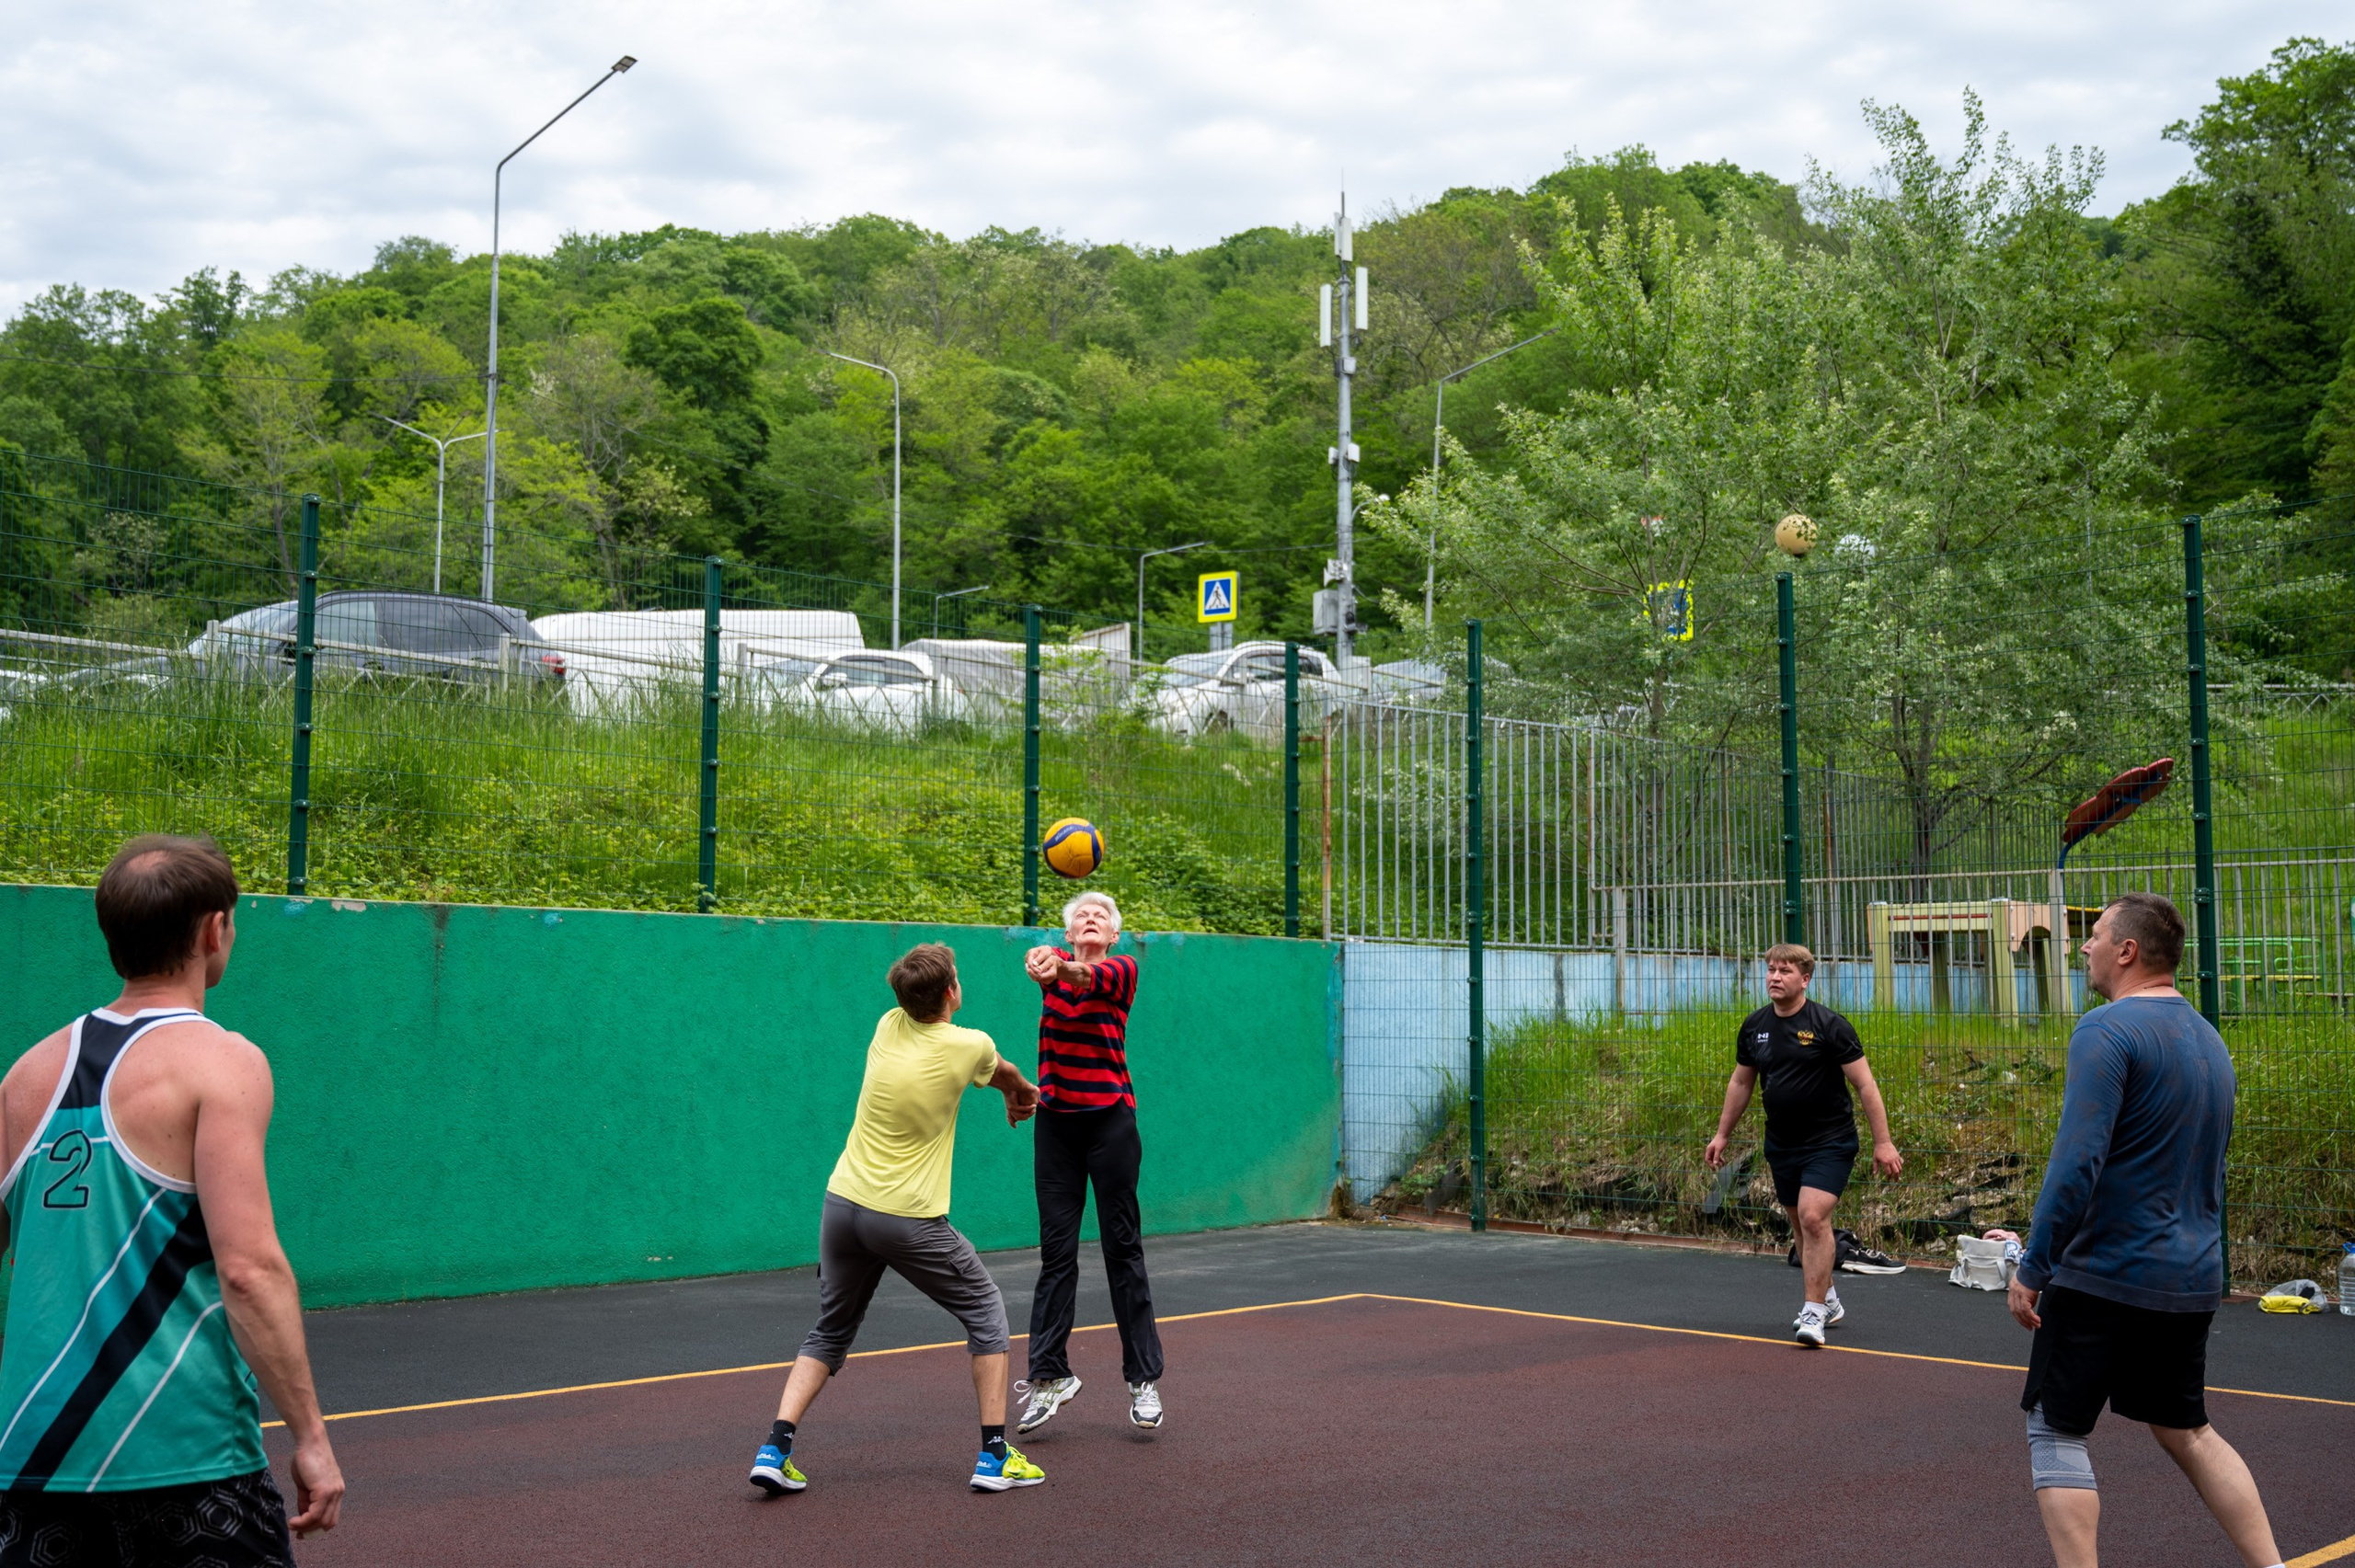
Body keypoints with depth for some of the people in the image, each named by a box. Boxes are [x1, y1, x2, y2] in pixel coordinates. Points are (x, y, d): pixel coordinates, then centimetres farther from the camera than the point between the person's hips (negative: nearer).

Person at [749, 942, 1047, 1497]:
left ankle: (774, 1450, 6)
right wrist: (1022, 1093, 39)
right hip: (910, 1219, -5)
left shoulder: (889, 1026, 0)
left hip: (843, 1202, 5)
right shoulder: (969, 1046, -12)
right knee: (985, 1313, 14)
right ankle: (994, 1456, 11)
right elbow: (1006, 1073, 15)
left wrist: (1012, 1092, 34)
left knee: (829, 1334, 19)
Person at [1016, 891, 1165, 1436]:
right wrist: (1041, 963, -44)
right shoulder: (1054, 962, 7)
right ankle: (1050, 1376, 8)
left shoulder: (1123, 970, 1)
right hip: (1056, 1122, 2)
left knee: (1123, 1247, 2)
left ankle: (1144, 1377, 10)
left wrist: (1065, 970, -47)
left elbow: (1089, 976, -23)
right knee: (1056, 1249, 3)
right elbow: (1046, 961, -19)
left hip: (1110, 1120, -2)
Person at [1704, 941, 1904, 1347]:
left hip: (1829, 1142, -6)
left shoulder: (1828, 1025, -13)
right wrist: (1722, 1135, 17)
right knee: (1802, 1225, 12)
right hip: (1781, 1144, 6)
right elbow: (1741, 1082, 17)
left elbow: (1864, 1084, -11)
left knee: (1813, 1218, -19)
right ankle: (1827, 1300, 30)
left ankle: (1814, 1312, -12)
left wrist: (1883, 1142, -14)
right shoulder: (1754, 1027, 4)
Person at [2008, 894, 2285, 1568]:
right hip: (2191, 1281, 8)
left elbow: (2076, 1163, -23)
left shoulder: (2107, 1031, -16)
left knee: (2056, 1432, 4)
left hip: (2106, 1278, -8)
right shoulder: (2207, 1038, 12)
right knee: (2187, 1430, 20)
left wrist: (2032, 1268, -16)